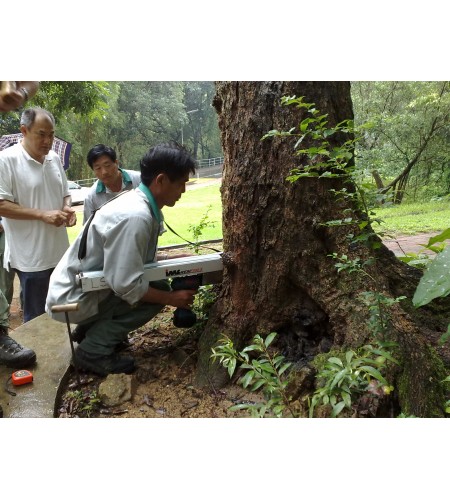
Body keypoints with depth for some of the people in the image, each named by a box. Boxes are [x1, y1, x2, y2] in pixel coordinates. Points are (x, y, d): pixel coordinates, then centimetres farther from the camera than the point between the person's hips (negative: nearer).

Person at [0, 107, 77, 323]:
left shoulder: (54, 158, 7)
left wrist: (66, 208, -4)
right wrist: (42, 214, -23)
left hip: (59, 251, 6)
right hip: (31, 257, -6)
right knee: (37, 317, 7)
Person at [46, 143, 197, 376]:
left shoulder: (140, 203, 0)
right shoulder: (134, 216, -29)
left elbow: (143, 260, 7)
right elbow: (126, 285, -28)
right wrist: (171, 298, -15)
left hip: (83, 285, 8)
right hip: (73, 299, -8)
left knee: (154, 285, 9)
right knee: (158, 289, -12)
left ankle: (92, 327, 15)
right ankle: (93, 351, -4)